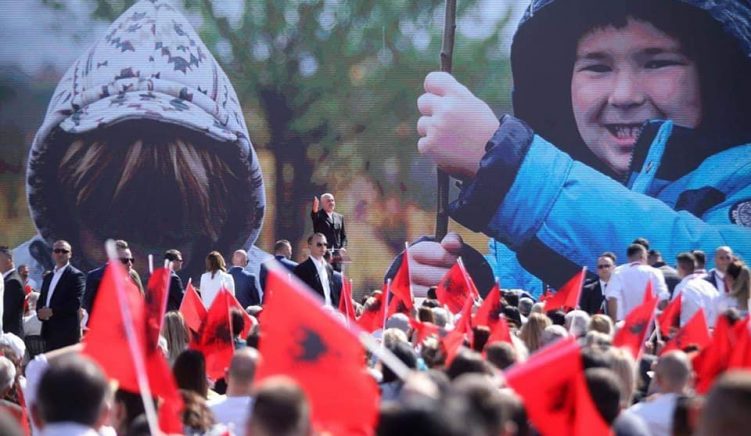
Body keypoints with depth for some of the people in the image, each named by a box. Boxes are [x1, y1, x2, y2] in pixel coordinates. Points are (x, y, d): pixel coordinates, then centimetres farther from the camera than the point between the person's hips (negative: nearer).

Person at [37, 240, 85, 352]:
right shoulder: (48, 277, 21)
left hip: (66, 332, -7)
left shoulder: (76, 276, -4)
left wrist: (52, 311, -16)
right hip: (49, 332, 7)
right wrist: (41, 312, -3)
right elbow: (41, 301, 20)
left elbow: (75, 303, -14)